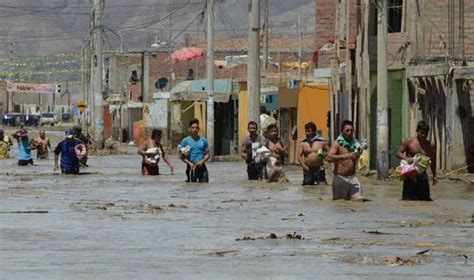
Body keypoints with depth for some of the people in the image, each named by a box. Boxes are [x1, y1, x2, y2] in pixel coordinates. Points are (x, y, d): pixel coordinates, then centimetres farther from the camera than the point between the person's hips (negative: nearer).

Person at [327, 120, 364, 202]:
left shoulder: (354, 143, 9)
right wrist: (346, 156, -31)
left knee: (359, 200, -13)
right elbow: (329, 157, -21)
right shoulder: (337, 143, -5)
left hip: (352, 177, 4)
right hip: (340, 177, -4)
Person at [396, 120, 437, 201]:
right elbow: (398, 153, 0)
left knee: (425, 199, -1)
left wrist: (434, 176, 14)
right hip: (410, 176, -2)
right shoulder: (409, 142, 0)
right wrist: (406, 158, -20)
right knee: (408, 199, -7)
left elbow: (432, 161, 16)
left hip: (422, 176, 2)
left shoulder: (430, 146, 6)